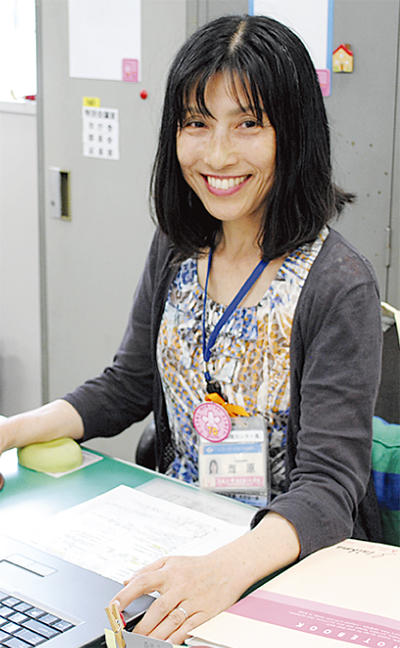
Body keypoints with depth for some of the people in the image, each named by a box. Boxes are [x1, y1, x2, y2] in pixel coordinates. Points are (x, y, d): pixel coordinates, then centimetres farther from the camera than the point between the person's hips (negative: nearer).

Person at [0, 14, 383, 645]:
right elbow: (126, 387, 11)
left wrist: (227, 569, -40)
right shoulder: (175, 250, 1)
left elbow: (327, 482, -21)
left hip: (289, 553, -6)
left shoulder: (339, 286, -18)